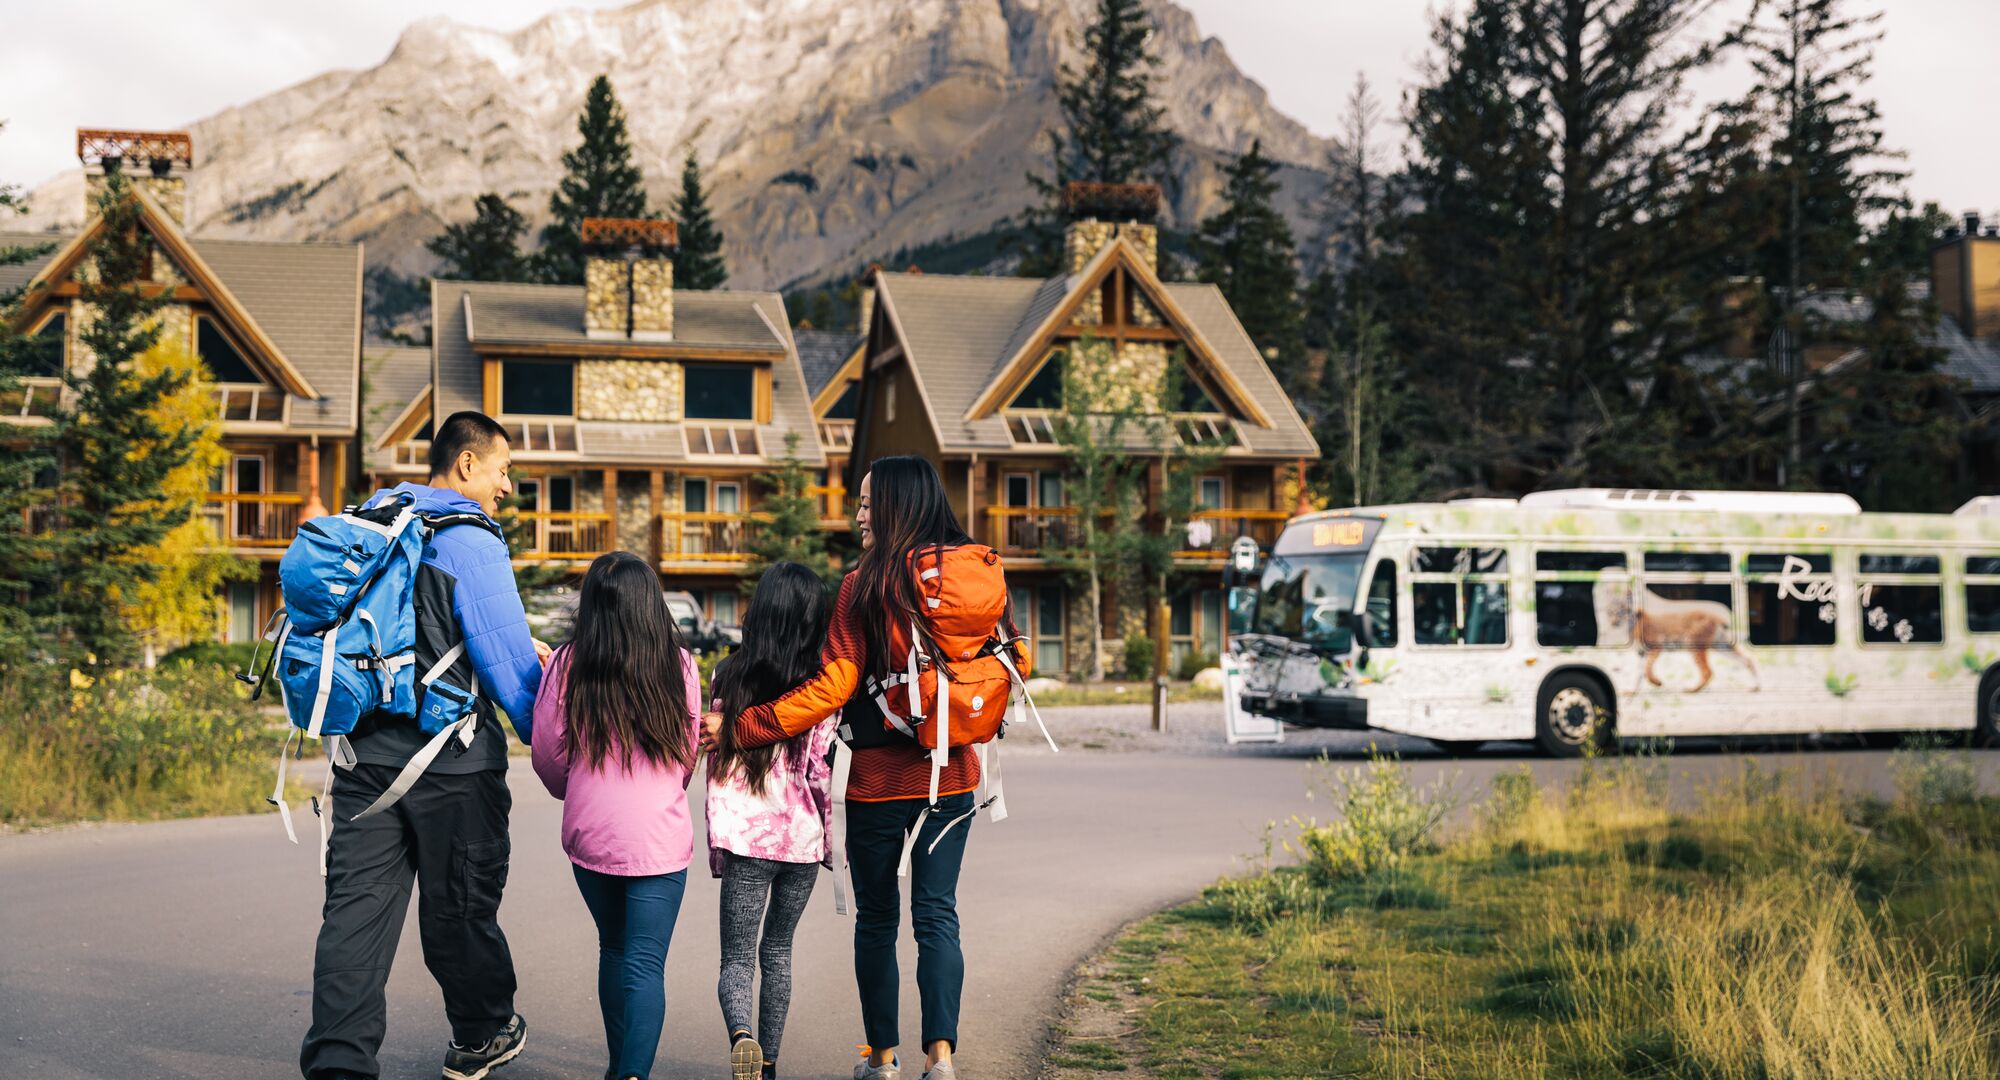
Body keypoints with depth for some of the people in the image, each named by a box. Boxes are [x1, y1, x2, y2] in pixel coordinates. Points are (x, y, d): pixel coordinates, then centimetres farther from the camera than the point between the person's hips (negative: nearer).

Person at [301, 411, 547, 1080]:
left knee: (356, 910, 2)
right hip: (451, 764, -6)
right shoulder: (471, 544, -12)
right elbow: (506, 660, -13)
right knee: (461, 909, 10)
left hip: (365, 753, 6)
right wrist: (550, 739, -3)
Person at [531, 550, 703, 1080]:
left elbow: (548, 759, 2)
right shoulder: (678, 665, -4)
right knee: (646, 965, -1)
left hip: (590, 834, 2)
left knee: (614, 951, 20)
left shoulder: (567, 666, -5)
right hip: (659, 836, -2)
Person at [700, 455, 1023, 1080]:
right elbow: (1015, 660, 7)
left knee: (877, 918, 12)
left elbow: (832, 687, -16)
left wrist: (740, 726, -12)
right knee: (936, 913, 8)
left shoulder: (865, 584, -12)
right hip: (953, 772, 3)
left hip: (879, 778, -3)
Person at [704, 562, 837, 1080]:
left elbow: (717, 760, 2)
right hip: (802, 836, 1)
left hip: (744, 834, -1)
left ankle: (742, 1037, -27)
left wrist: (717, 836, 10)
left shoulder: (729, 677, -2)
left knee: (737, 959, 1)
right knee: (778, 952, 18)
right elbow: (820, 767, -2)